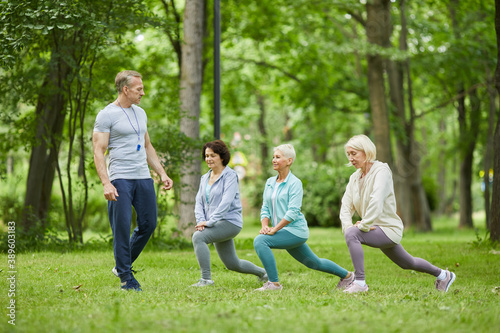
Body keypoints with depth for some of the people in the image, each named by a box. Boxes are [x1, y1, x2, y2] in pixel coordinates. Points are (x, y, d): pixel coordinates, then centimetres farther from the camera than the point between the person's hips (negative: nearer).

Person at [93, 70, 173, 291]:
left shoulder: (140, 113, 16)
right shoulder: (107, 115, -6)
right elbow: (98, 152, -10)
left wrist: (162, 174, 18)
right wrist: (106, 184, -21)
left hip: (143, 177, 7)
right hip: (120, 179, -7)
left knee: (148, 225, 7)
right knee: (122, 229, -5)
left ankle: (123, 265, 24)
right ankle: (126, 277, 4)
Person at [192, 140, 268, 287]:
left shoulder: (230, 175, -10)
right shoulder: (205, 178, 12)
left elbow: (226, 202, -21)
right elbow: (199, 202, 7)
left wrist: (209, 222, -28)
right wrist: (201, 220, -13)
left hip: (230, 221, -8)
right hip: (217, 225, 8)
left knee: (198, 237, -29)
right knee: (232, 264, 16)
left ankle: (206, 279, -26)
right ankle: (262, 272, 40)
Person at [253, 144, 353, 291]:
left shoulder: (295, 183, -11)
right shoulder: (270, 182, 10)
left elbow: (293, 212, -19)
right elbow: (265, 208, 9)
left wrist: (274, 229, -23)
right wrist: (265, 226, -11)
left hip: (295, 230, -8)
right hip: (285, 233, 8)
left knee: (260, 241, -25)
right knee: (314, 263, 20)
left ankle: (274, 283, -20)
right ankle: (346, 275, 39)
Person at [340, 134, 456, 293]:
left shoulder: (381, 171, -17)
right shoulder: (354, 177, 7)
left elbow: (376, 201, -32)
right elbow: (346, 205, 0)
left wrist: (364, 225, -32)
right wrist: (347, 224, -18)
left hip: (389, 229, -9)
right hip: (378, 231, 9)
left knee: (352, 234, -30)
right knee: (407, 263, 25)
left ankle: (360, 282, -28)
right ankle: (443, 275, 47)